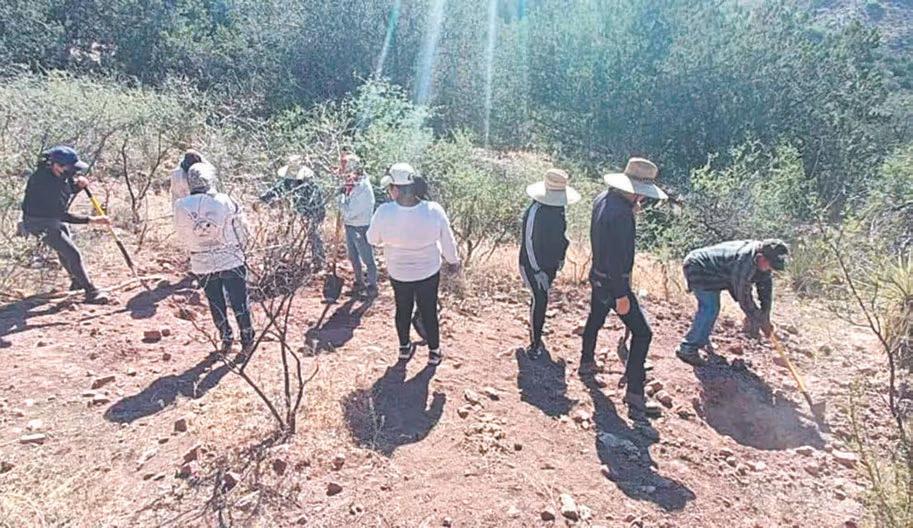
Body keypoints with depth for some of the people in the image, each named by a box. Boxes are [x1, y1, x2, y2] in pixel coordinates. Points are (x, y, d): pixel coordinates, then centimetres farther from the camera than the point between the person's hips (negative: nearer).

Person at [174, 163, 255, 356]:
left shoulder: (181, 207, -8)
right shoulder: (225, 202, -15)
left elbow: (182, 238, 4)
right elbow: (242, 229, -4)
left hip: (202, 265, 2)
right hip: (231, 260, -2)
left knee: (216, 303, 18)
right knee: (239, 301, 11)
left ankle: (226, 339, 29)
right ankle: (247, 340, 20)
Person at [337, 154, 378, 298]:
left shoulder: (363, 189, -26)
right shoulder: (351, 184, -2)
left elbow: (349, 212, -26)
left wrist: (341, 195, -16)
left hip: (361, 229, -8)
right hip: (350, 227, 8)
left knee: (367, 259, 8)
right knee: (353, 258, 21)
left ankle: (372, 287, 22)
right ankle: (360, 283, 38)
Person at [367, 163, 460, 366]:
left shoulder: (384, 212, -27)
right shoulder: (434, 211, -25)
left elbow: (372, 239, -8)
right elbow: (447, 241, -10)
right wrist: (454, 260, 9)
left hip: (398, 274, 1)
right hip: (429, 272, 0)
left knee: (403, 310, 24)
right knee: (429, 312, 19)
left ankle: (404, 348, 44)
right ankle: (434, 352, 36)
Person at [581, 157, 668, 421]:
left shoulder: (604, 198, 1)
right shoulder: (620, 214, -28)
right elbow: (616, 257, -28)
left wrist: (631, 210, 6)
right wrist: (621, 295, -23)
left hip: (598, 275, 10)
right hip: (613, 282, -10)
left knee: (595, 318, 28)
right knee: (642, 332, -3)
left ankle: (587, 362, 50)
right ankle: (634, 396, -2)